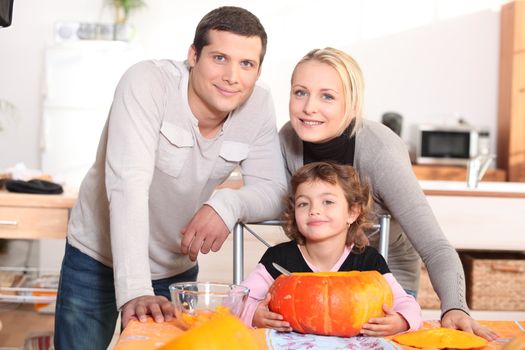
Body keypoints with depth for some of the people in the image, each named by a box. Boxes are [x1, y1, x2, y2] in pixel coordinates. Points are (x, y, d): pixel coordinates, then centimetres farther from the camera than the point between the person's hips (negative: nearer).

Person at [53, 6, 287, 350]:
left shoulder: (259, 105, -12)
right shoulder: (147, 82, -24)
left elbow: (274, 191, -9)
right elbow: (128, 183, -33)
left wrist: (229, 203, -33)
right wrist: (134, 290, -42)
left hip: (177, 267, 3)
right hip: (98, 259, -3)